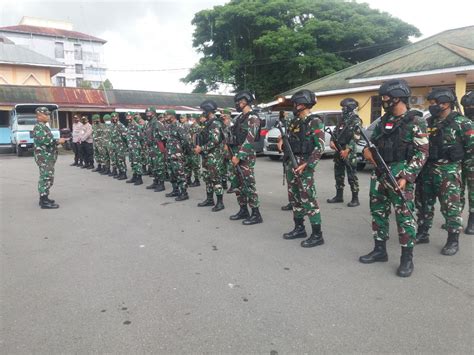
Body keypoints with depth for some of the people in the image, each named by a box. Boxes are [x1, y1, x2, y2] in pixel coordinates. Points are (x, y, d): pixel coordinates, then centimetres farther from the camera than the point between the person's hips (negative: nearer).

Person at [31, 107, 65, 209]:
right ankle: (44, 202, -8)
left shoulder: (44, 126, 19)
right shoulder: (38, 127, -13)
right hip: (44, 157, -10)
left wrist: (58, 141, 13)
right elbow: (43, 140, -27)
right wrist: (58, 141, -22)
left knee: (47, 177, 16)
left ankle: (44, 198, 25)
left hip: (48, 157, 10)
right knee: (46, 178, -10)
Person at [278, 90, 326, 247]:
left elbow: (319, 148, -15)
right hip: (290, 163, 9)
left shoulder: (315, 122, -10)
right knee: (295, 198, 14)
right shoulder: (294, 121, 14)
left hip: (304, 165, -8)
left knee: (308, 200, -8)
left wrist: (306, 165, -21)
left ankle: (317, 235, 0)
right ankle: (299, 229, 26)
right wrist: (282, 142, 0)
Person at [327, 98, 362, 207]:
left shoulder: (356, 121, -8)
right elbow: (335, 132, 17)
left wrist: (347, 150, -22)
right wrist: (332, 141, -3)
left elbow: (355, 138, -17)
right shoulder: (343, 120, 17)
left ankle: (355, 199, 2)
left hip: (349, 152, -8)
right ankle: (339, 196, 22)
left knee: (352, 176, -4)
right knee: (338, 175, 12)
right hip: (338, 151, 8)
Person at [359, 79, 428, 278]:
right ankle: (380, 250, 25)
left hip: (400, 175, -7)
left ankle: (407, 258, 9)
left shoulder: (415, 122, -7)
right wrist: (367, 149, -3)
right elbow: (373, 141, 21)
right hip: (378, 174, 7)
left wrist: (407, 177, -19)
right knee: (378, 212, 12)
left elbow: (422, 153, -10)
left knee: (404, 216, -3)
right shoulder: (384, 120, 11)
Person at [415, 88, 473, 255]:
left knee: (451, 206, 0)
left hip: (448, 171, -6)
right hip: (427, 169, 6)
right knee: (425, 203, 12)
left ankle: (453, 240, 12)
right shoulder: (429, 122, 8)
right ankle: (422, 234, 25)